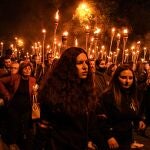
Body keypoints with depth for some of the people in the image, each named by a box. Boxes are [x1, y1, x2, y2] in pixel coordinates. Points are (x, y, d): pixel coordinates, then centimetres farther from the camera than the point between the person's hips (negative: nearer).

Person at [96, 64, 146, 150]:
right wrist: (109, 136, -24)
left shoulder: (132, 96, 7)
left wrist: (140, 120, 1)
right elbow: (102, 119, -19)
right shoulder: (108, 96, -17)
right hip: (113, 140, -7)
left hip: (128, 139, 7)